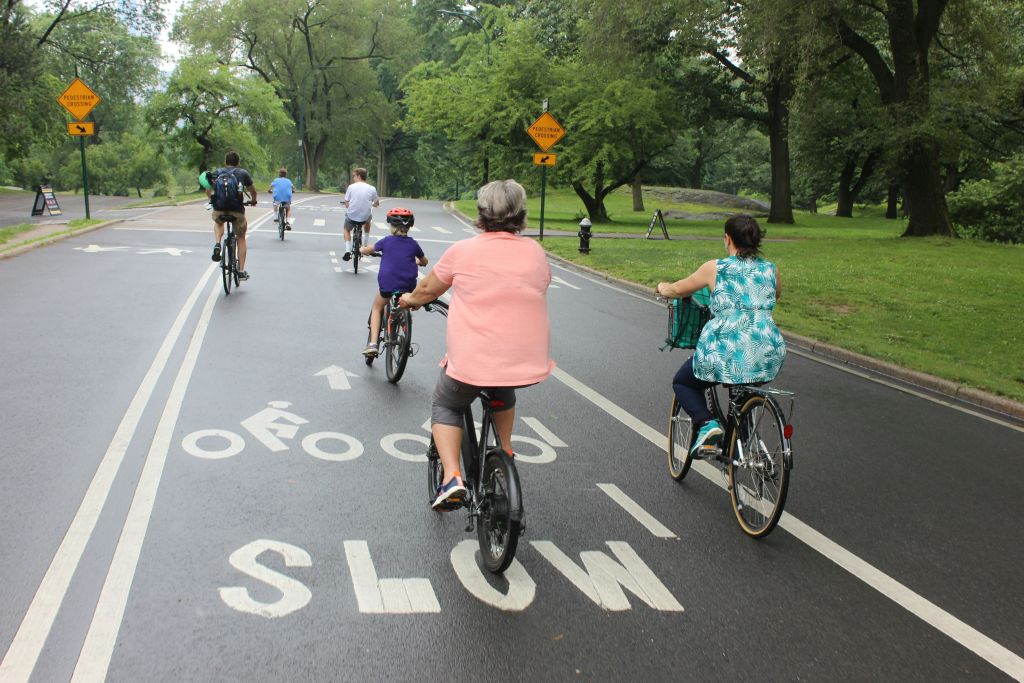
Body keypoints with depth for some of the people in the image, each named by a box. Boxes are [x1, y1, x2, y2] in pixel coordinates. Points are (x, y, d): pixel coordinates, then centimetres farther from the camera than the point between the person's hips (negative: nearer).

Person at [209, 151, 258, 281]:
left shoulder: (217, 173, 13)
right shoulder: (243, 173, 12)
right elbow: (253, 191, 21)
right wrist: (253, 201, 43)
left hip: (219, 210, 1)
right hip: (237, 211, -1)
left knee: (218, 223, 37)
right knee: (241, 238, 20)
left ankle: (217, 244, 9)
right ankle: (241, 271, 16)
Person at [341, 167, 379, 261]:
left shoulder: (351, 187, -8)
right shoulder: (372, 189, -5)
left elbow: (346, 204, -6)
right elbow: (377, 203, 9)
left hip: (351, 216, -1)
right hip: (364, 217, 1)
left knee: (347, 229, 31)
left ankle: (348, 250, 10)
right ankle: (366, 245, 37)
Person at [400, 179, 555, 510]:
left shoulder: (462, 251, -3)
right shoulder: (536, 253, 2)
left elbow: (427, 290, 11)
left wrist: (410, 299, 35)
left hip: (471, 362, -3)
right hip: (528, 364, 3)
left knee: (445, 407, 23)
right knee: (504, 395, 37)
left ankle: (452, 478, 5)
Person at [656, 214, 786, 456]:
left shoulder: (715, 268, 0)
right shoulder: (771, 269, 9)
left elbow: (679, 289, 14)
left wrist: (663, 288, 36)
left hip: (726, 354, -4)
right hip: (768, 358, 4)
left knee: (682, 382, 22)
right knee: (747, 389, 39)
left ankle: (706, 424, -3)